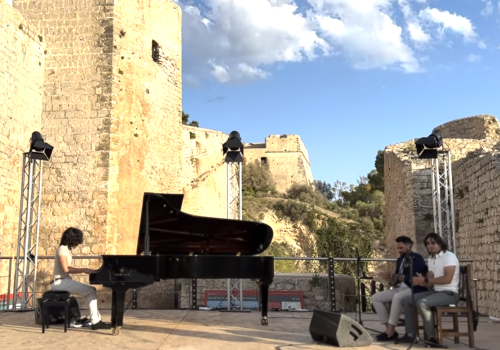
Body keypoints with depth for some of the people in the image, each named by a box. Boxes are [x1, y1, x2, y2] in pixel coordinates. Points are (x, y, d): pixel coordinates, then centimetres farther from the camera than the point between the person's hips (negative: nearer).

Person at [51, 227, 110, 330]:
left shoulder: (67, 249, 17)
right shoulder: (62, 249, -12)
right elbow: (66, 269, -21)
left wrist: (84, 270, 4)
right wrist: (84, 269, -16)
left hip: (65, 280, 10)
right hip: (60, 282, -10)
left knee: (91, 290, 6)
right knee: (91, 291, -15)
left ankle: (96, 318, 3)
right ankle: (95, 321, -13)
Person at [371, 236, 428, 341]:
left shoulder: (417, 258, -5)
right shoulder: (399, 260, 19)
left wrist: (398, 277, -18)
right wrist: (391, 277, -1)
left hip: (414, 289, -9)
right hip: (400, 288, 9)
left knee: (397, 297, -39)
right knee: (375, 298, -6)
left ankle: (390, 332, -31)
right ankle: (390, 329, -10)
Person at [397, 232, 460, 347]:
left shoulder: (449, 256, -11)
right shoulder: (431, 259, 14)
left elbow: (447, 279, -24)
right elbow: (431, 283, 10)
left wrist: (425, 279, -21)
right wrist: (420, 282, -12)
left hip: (450, 293, -9)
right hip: (436, 291, 9)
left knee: (422, 303, -32)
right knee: (406, 300, 3)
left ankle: (432, 338, -23)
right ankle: (410, 334, 4)